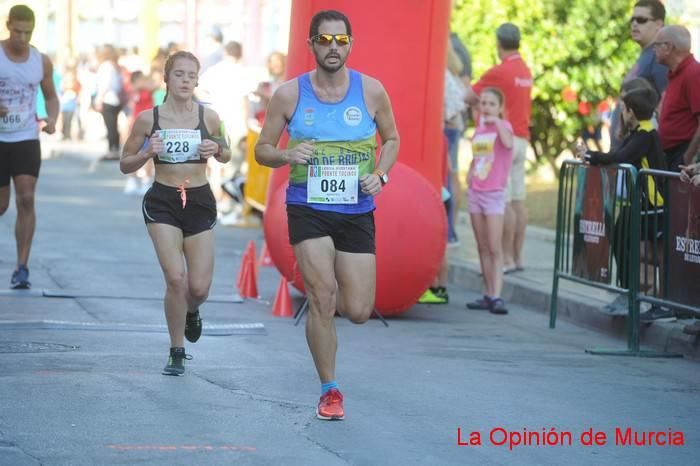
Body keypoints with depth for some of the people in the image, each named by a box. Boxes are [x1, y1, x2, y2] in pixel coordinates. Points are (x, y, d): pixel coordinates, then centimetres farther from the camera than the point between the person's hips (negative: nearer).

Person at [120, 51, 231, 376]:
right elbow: (125, 164, 5)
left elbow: (225, 155, 15)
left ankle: (191, 312, 38)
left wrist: (217, 150, -8)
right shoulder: (148, 119, -4)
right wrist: (147, 153, -15)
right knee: (175, 278, -14)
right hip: (162, 202, -1)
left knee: (199, 287, -1)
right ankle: (177, 352, 4)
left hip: (200, 202, 1)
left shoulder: (208, 117, -1)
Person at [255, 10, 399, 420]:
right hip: (308, 209, -1)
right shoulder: (290, 94, -2)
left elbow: (392, 139, 14)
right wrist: (286, 156, -16)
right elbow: (262, 150, 6)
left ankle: (320, 301, 37)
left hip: (357, 212, 2)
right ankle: (330, 391, 1)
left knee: (359, 311, -1)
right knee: (323, 294, -14)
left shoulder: (371, 90, 0)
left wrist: (381, 175, -4)